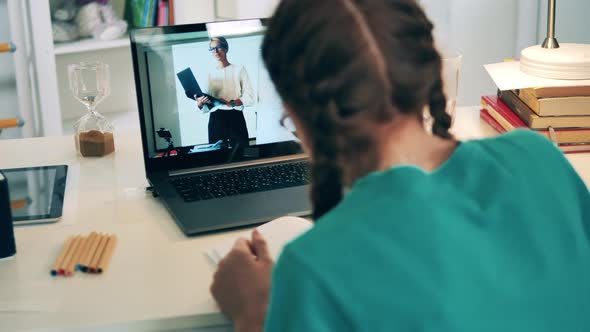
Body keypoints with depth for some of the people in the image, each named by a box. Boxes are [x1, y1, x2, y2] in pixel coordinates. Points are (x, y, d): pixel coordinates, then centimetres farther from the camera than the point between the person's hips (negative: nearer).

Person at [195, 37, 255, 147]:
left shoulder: (239, 69, 7)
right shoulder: (210, 74, 15)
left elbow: (249, 98, -3)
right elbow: (206, 107, 10)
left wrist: (231, 103, -18)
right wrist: (200, 104, -13)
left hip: (235, 117, -2)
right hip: (216, 119, 2)